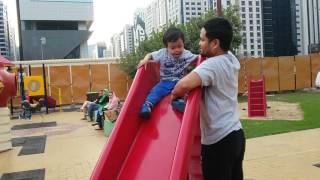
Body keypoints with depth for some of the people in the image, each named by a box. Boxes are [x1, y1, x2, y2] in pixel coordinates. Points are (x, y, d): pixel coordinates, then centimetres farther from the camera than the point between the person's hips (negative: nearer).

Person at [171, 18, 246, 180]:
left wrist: (174, 94, -14)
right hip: (236, 134, 9)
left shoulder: (212, 65, -20)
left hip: (218, 141, -8)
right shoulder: (231, 59, 6)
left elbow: (185, 84, -36)